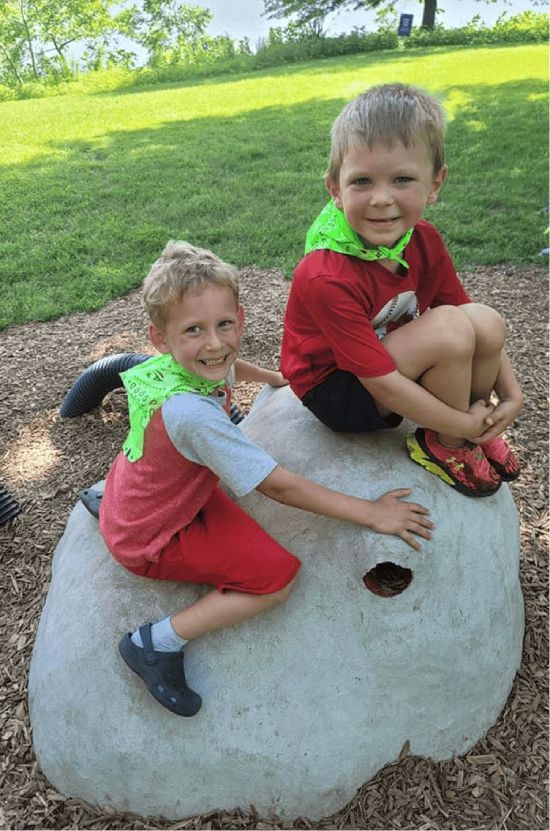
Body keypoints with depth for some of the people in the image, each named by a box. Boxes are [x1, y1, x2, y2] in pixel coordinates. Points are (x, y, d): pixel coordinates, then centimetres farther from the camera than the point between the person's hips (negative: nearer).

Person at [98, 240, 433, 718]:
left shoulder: (186, 362, -15)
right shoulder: (193, 414, -40)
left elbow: (226, 367, 14)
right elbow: (277, 486, -35)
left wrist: (275, 377, 19)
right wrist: (370, 513, -29)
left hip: (134, 486, 8)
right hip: (149, 539, -8)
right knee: (279, 576, -16)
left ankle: (111, 498, 32)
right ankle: (159, 643, -5)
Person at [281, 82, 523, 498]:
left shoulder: (423, 239, -9)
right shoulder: (326, 278, -31)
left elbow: (479, 333, 1)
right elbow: (382, 384, -28)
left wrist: (512, 394, -8)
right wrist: (464, 425, -20)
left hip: (391, 358, 7)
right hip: (337, 391, -6)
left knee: (487, 321, -15)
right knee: (450, 328, -27)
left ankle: (475, 426, 7)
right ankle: (447, 446, -3)